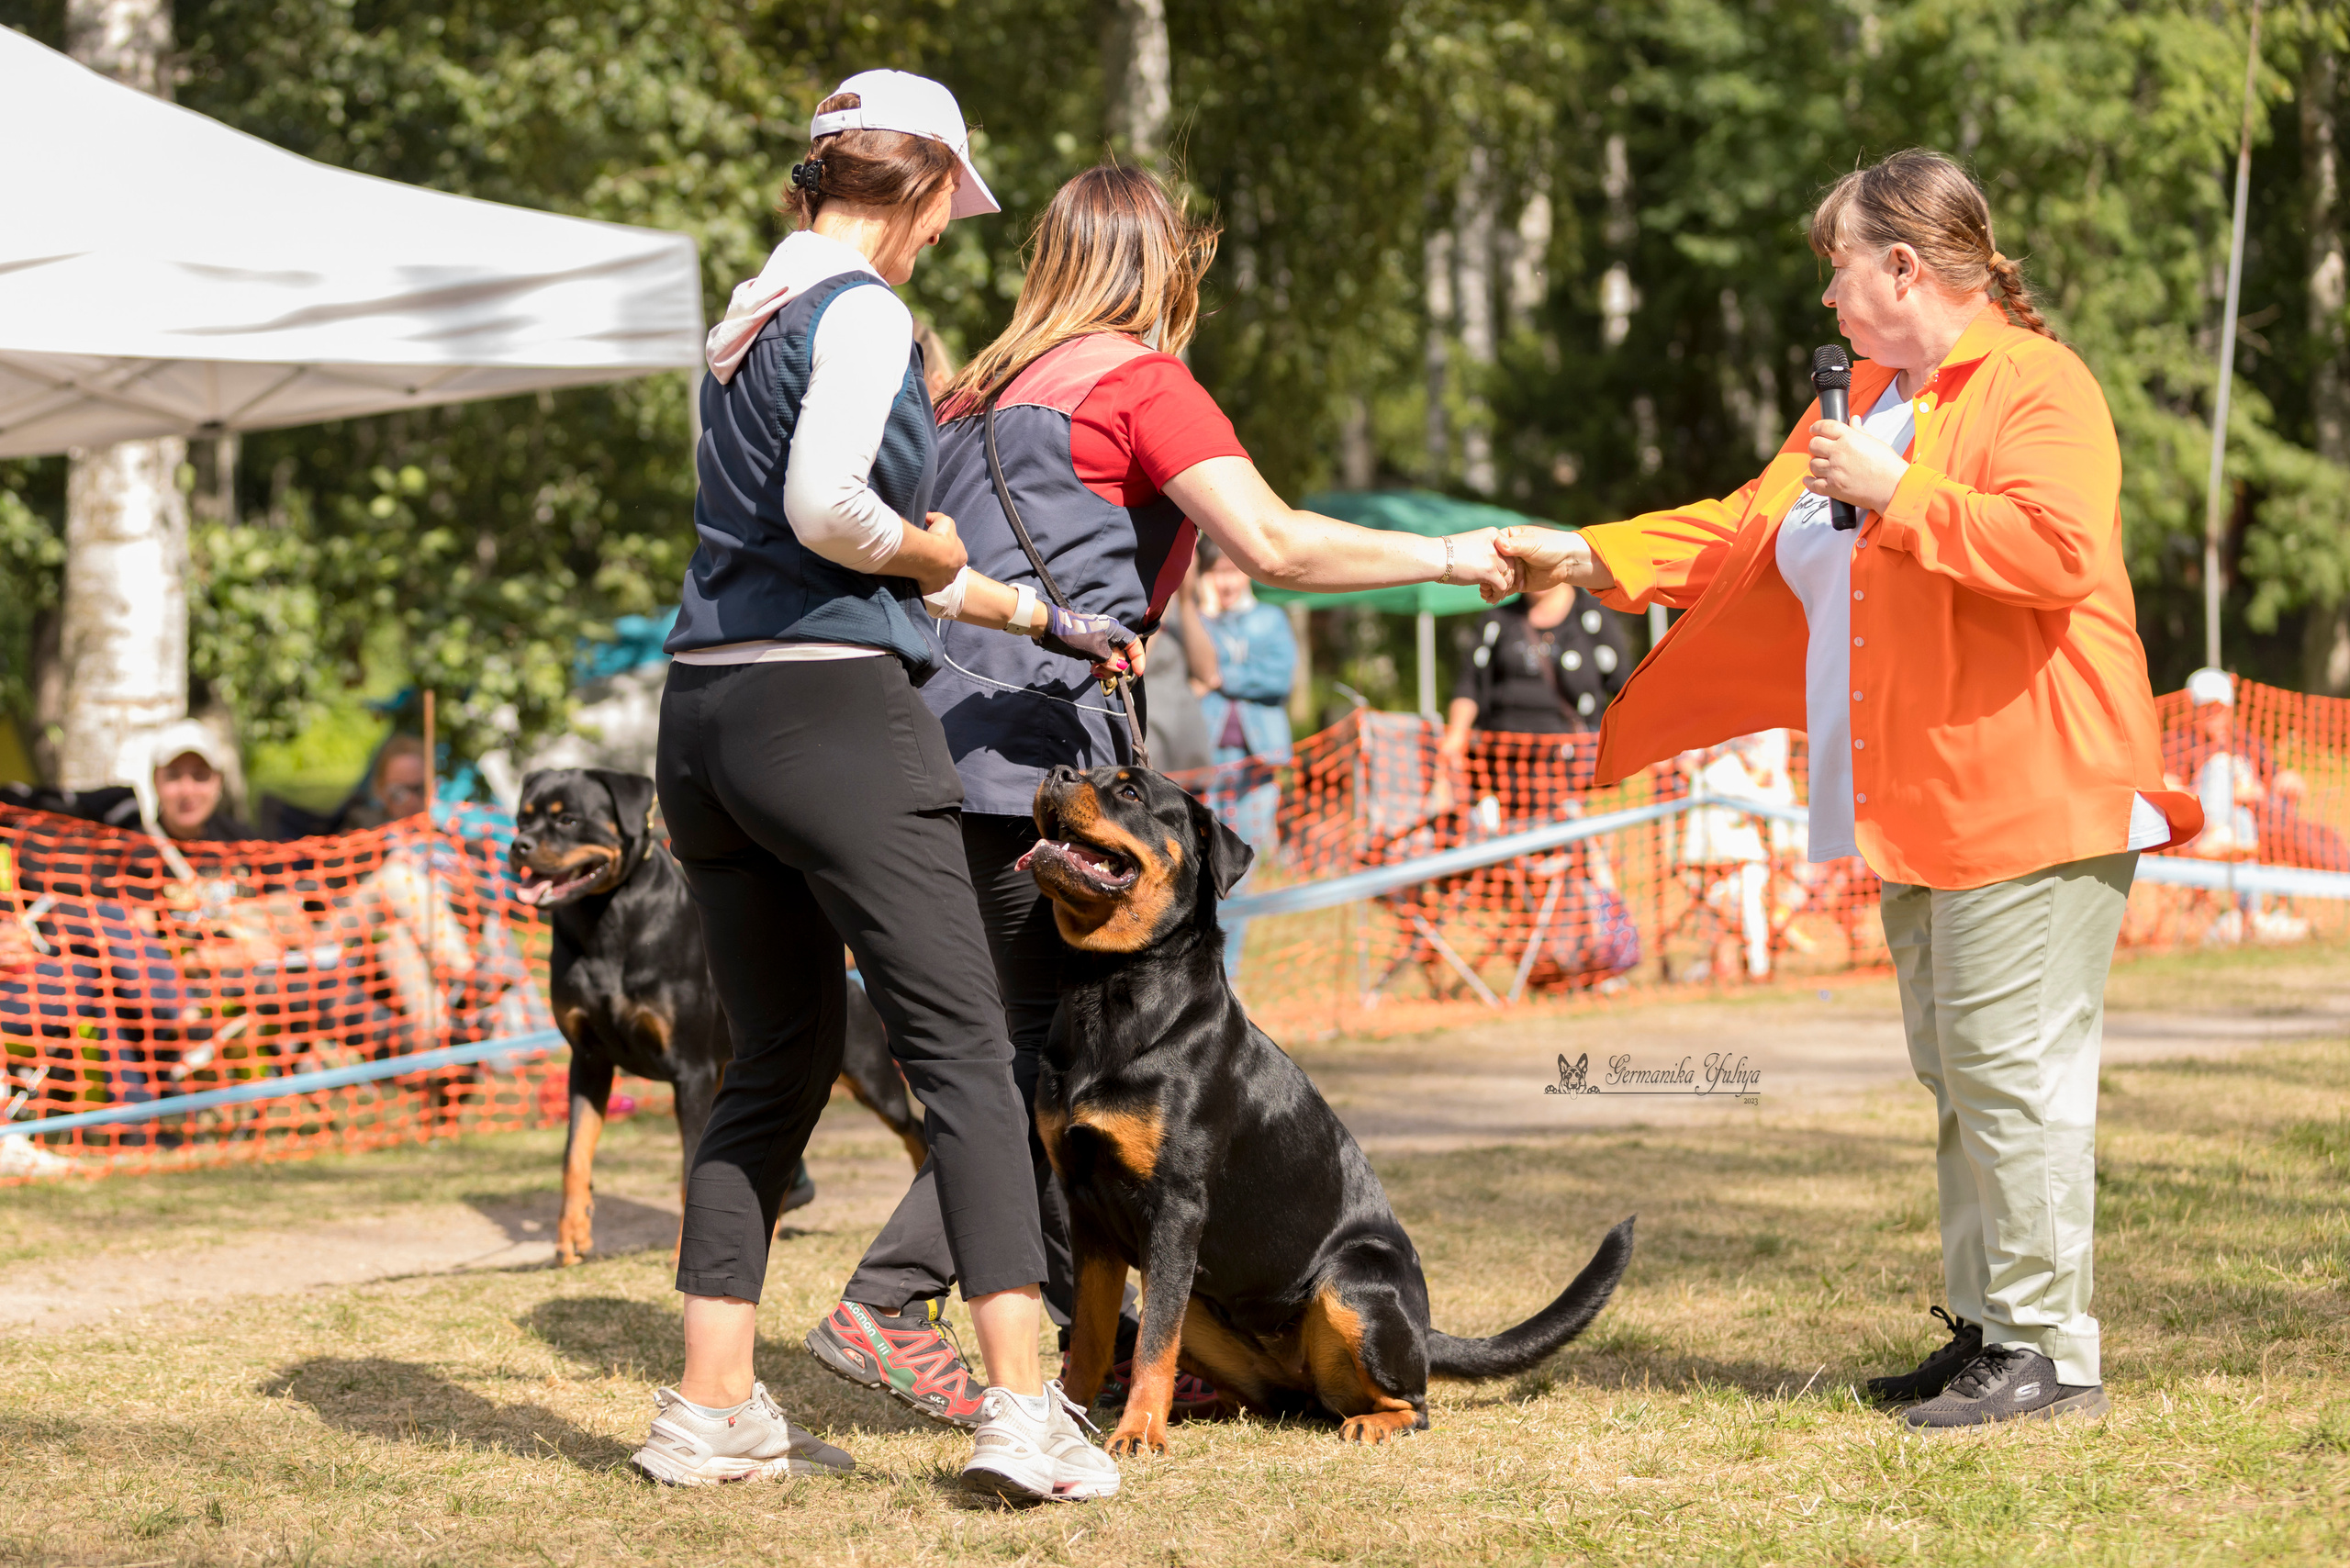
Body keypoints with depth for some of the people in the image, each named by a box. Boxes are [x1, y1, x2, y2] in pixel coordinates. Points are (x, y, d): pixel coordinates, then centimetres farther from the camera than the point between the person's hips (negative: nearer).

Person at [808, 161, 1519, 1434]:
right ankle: (887, 1305, -8)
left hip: (952, 737, 9)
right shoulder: (1138, 379, -3)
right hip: (1034, 740, -8)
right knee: (1057, 1042, -5)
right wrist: (1445, 556, -3)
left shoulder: (984, 387, 21)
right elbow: (1274, 543, -12)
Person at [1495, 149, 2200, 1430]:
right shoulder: (1865, 400, 22)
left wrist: (1897, 494, -20)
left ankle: (2047, 1347, -7)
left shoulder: (2036, 385, -10)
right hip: (1920, 812, 10)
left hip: (2027, 798, -10)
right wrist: (1586, 558, 17)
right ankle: (1985, 1326, 17)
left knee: (2011, 1071, -11)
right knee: (1958, 1079, 12)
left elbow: (2054, 549, -25)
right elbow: (1744, 534, 26)